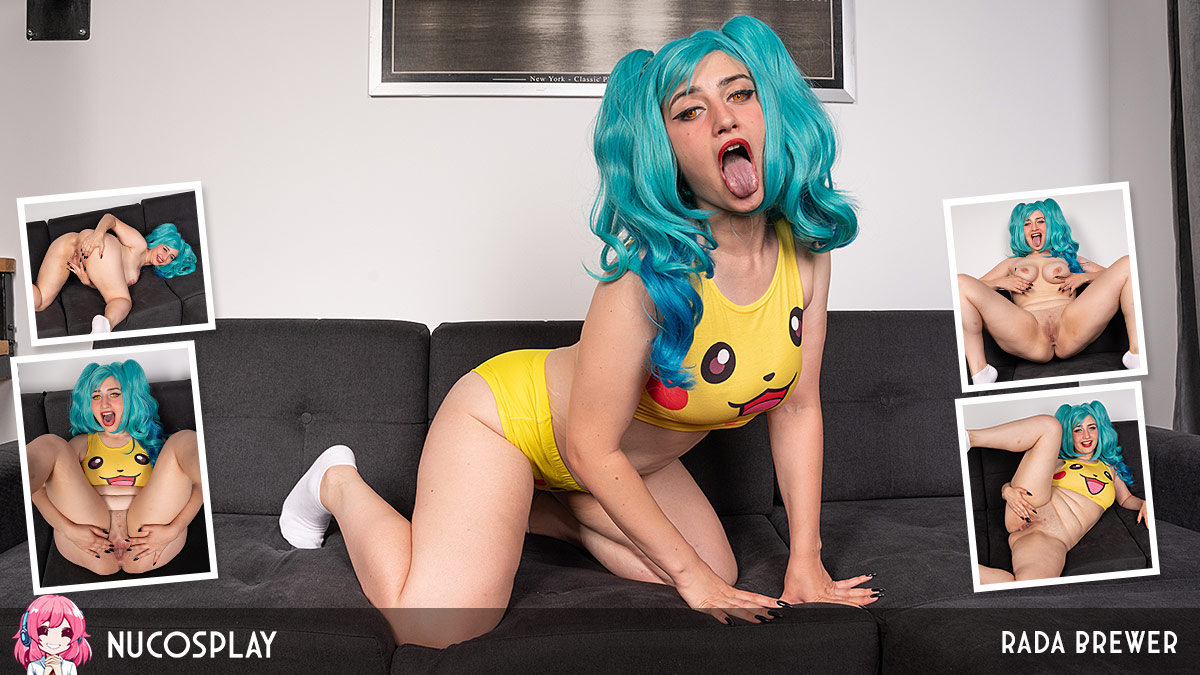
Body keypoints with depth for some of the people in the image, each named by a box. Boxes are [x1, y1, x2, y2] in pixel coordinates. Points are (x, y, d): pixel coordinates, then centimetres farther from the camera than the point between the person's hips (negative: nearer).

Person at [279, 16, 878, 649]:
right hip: (507, 415, -6)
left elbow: (797, 407, -5)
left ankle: (547, 509, 25)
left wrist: (806, 565, -5)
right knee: (434, 630, -18)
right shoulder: (653, 273, -34)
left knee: (717, 574, 11)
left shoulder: (805, 249, -14)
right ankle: (339, 483, 12)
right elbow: (591, 448, -25)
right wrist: (688, 572, -16)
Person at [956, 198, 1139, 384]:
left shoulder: (1068, 257, 36)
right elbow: (975, 286, 27)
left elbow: (1110, 274, 31)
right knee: (961, 283, -21)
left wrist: (1084, 277, 13)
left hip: (1071, 328, 1)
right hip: (1028, 333, -1)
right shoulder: (1011, 263, 35)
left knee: (1127, 263, -8)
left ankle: (1136, 352, -17)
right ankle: (979, 373, -24)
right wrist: (1000, 282, 9)